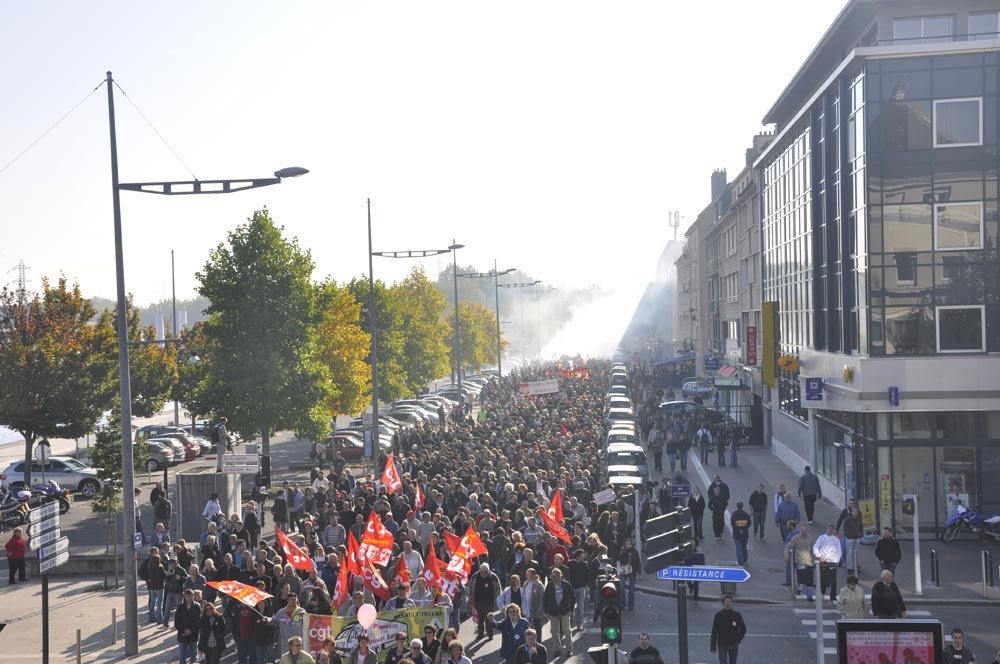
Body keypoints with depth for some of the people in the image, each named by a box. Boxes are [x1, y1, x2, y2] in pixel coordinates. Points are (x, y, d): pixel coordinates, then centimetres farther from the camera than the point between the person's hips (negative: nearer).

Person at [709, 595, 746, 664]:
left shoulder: (737, 615, -5)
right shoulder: (718, 616, -9)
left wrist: (739, 639, -3)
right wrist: (713, 647, -7)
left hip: (734, 645, 2)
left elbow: (743, 628, 9)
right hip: (722, 645, -2)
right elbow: (714, 632, -6)